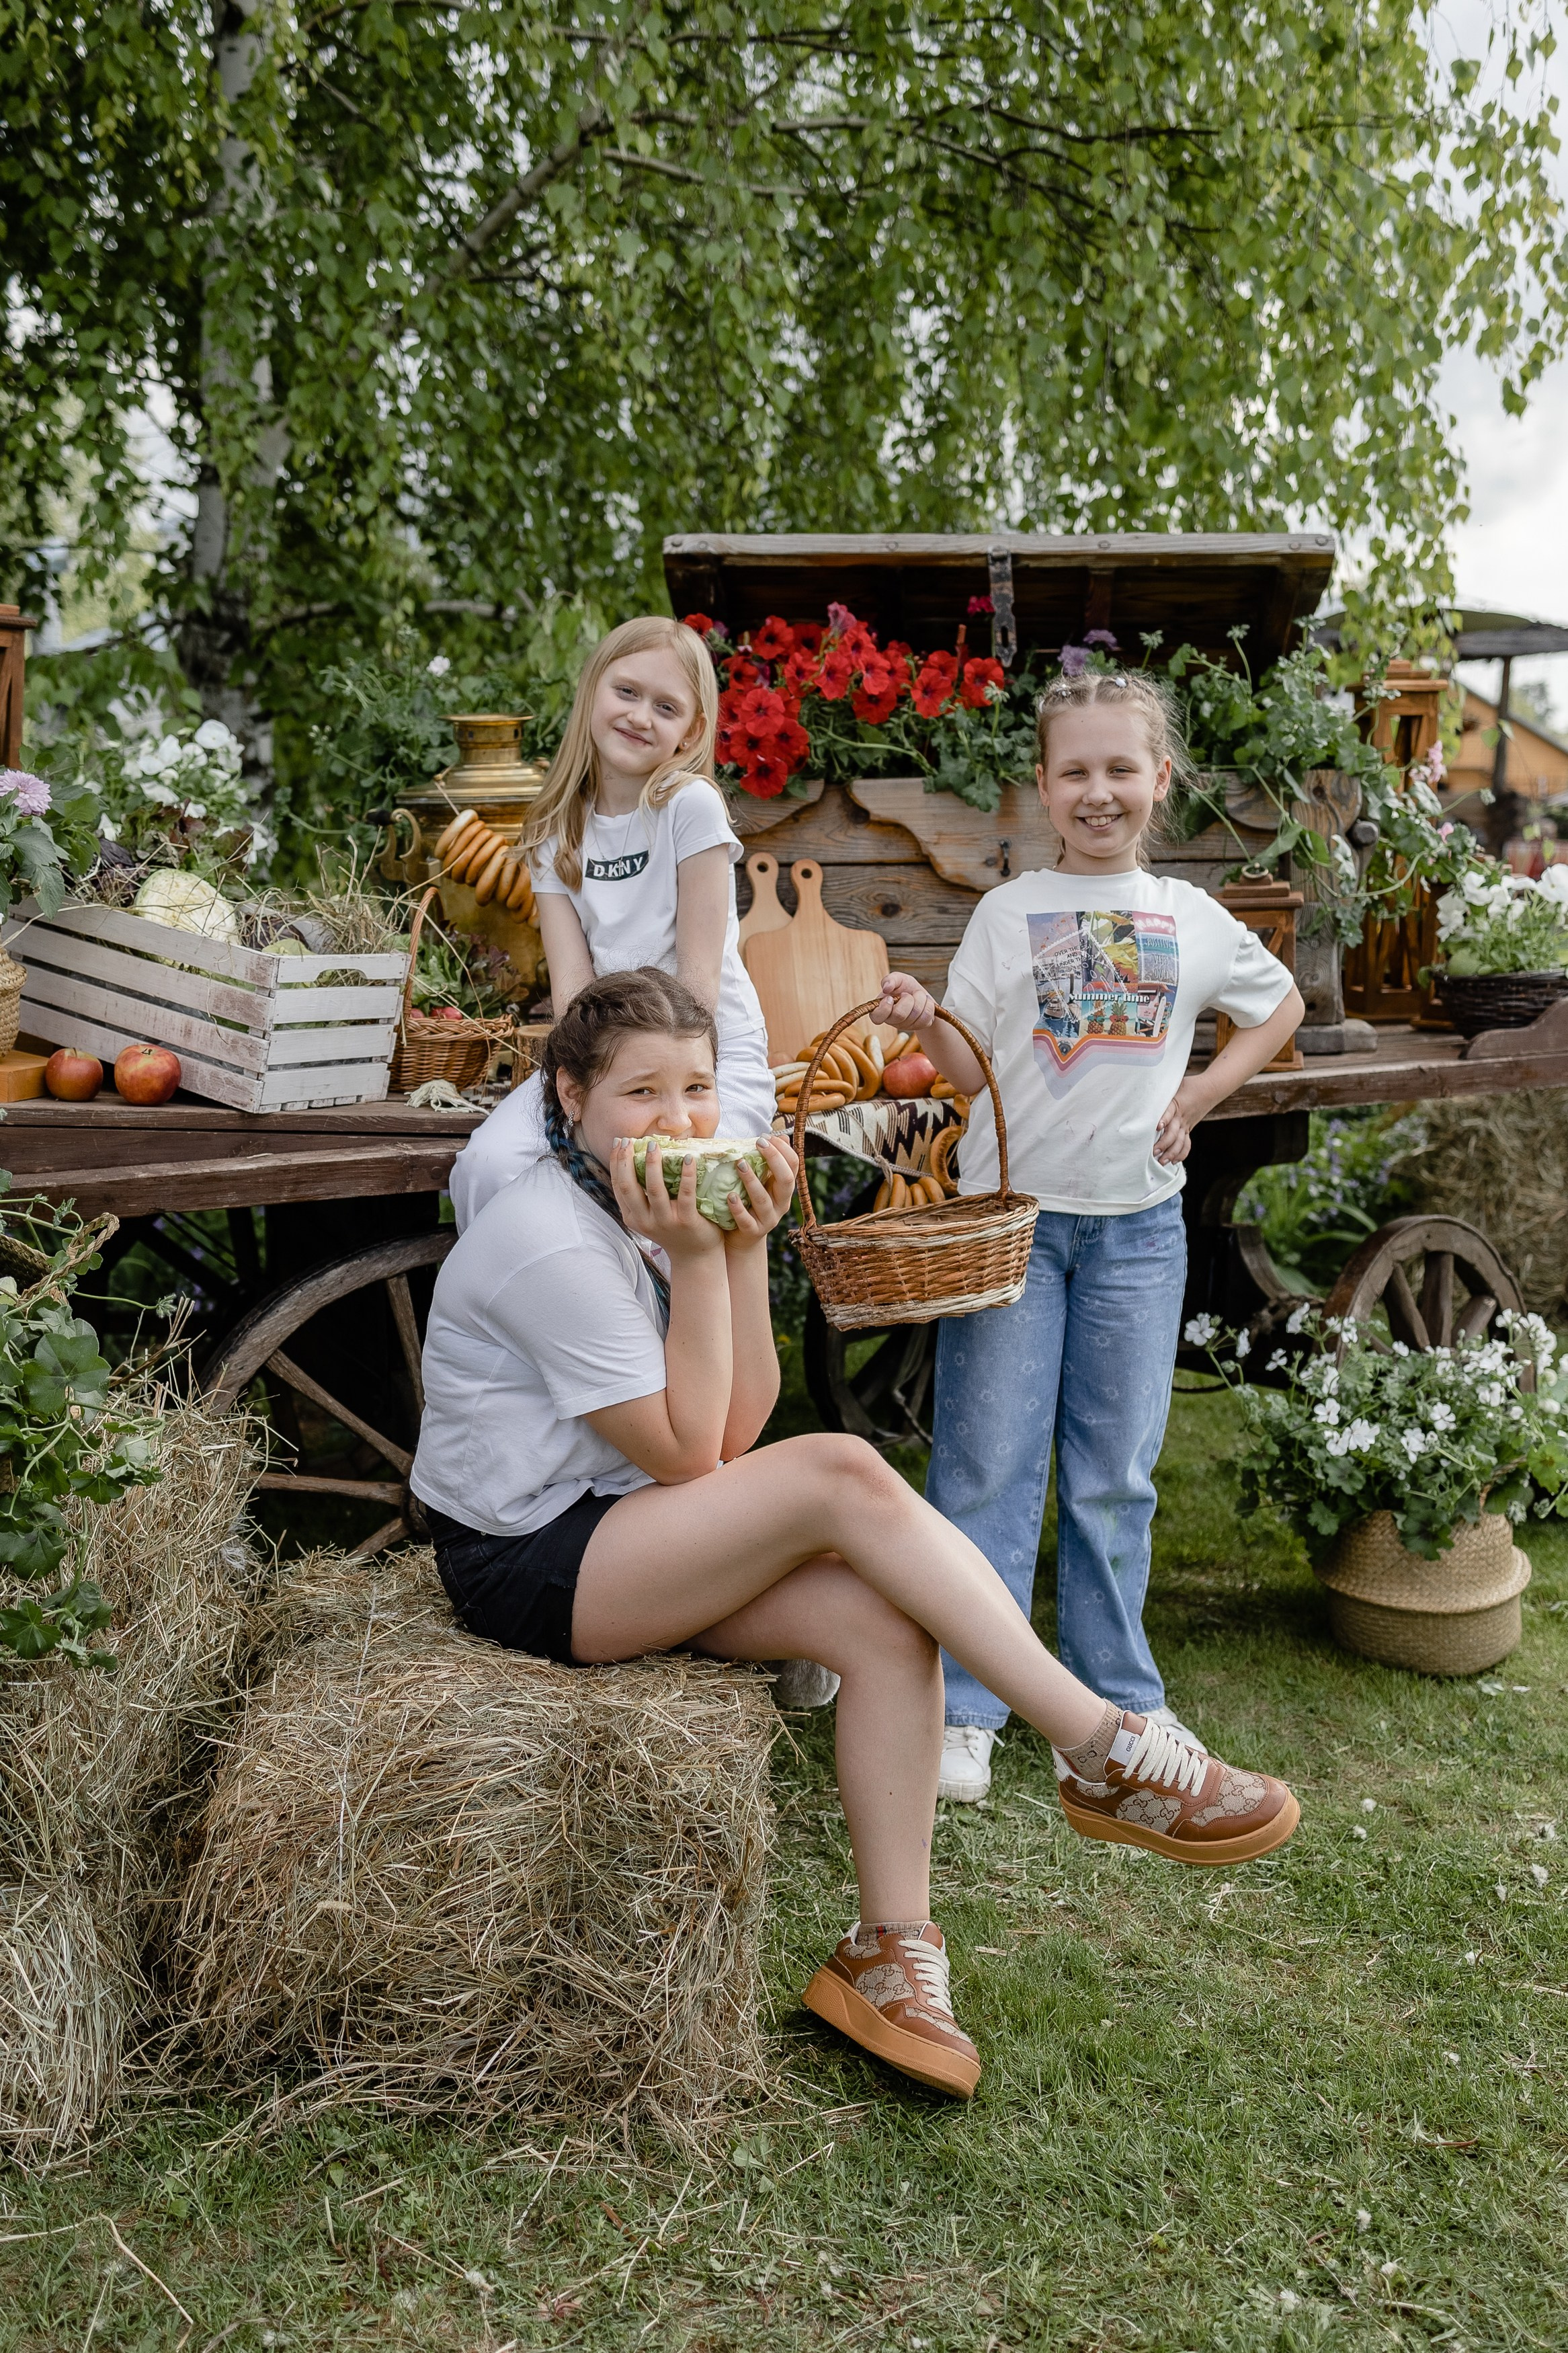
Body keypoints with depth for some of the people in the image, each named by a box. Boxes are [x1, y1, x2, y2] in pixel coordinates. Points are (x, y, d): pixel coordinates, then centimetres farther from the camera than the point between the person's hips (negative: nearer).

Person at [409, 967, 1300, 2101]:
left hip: (626, 1534, 8)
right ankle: (1102, 1751, -19)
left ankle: (892, 1949, -5)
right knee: (842, 1471, -25)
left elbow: (738, 1430, 0)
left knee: (884, 1619, -16)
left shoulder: (667, 1202, 7)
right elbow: (687, 1455, -17)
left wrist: (746, 1247, -9)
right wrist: (695, 1259, -20)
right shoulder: (552, 1242, -20)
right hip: (530, 1568, -8)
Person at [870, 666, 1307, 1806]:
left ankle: (1118, 1697, 25)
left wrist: (1197, 1097, 8)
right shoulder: (1009, 912, 1)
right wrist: (925, 1020, -23)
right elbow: (971, 1070, -2)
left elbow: (1283, 1007, 21)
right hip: (1009, 1211, -2)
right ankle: (964, 1710, 9)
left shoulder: (1194, 920, 5)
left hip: (1136, 1224, 2)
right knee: (987, 1466, -1)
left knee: (1115, 1474, 11)